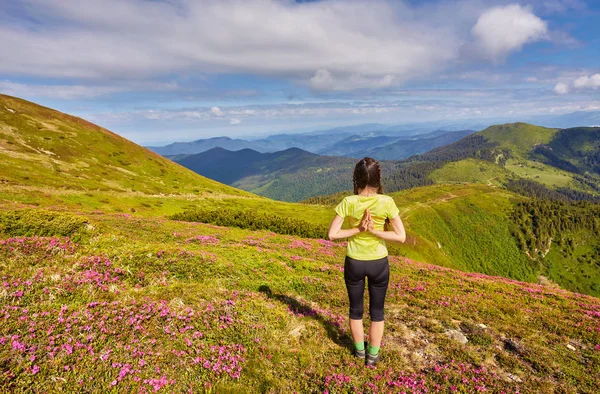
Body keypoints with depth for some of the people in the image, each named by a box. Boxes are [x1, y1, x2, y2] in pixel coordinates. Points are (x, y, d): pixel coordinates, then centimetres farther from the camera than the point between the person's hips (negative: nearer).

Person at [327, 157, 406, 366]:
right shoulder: (386, 202, -16)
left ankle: (359, 350, 42)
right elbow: (401, 236, -14)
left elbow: (332, 234, -15)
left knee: (356, 309, 23)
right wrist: (374, 231, -14)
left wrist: (358, 230, -12)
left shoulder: (348, 202, -16)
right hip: (379, 263, 0)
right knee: (377, 310, 21)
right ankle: (373, 355, 35)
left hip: (354, 263, 0)